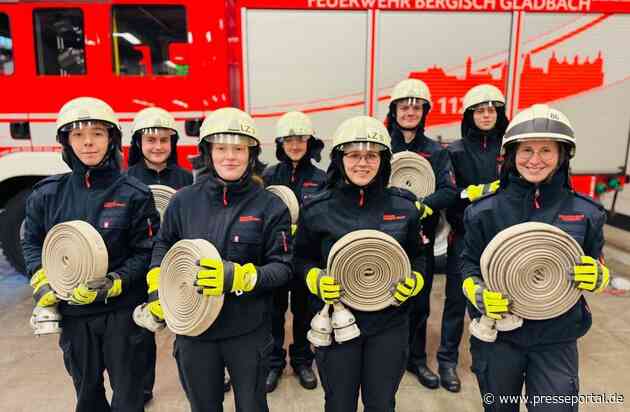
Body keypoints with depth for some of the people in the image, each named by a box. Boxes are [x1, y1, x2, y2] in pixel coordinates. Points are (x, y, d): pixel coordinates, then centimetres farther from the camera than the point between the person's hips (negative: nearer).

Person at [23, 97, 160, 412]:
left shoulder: (134, 194, -10)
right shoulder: (47, 194, 0)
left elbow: (146, 252, -8)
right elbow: (31, 241, 12)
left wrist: (113, 284, -19)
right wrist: (42, 281, -3)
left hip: (123, 311, -3)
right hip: (73, 312, 3)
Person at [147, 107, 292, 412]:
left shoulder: (270, 206, -9)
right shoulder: (184, 200, -2)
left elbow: (282, 269, -9)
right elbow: (164, 245, 15)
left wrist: (240, 277, -25)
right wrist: (158, 285, 0)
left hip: (248, 331, -2)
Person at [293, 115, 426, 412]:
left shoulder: (403, 206, -3)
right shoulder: (317, 209, -8)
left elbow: (417, 258, 9)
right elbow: (301, 259, 4)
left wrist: (413, 282, -10)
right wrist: (316, 280, -15)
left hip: (389, 324, 1)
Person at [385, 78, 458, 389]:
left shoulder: (436, 151, 5)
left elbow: (449, 191, -7)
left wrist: (420, 207, -22)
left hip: (421, 237, 2)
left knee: (419, 299, 12)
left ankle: (416, 358, 31)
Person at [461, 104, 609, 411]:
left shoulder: (586, 212, -4)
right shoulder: (485, 211, -7)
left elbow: (597, 269, 8)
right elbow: (469, 264, 1)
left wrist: (596, 276, -14)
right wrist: (478, 294, -18)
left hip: (557, 340, 0)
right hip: (496, 335, 0)